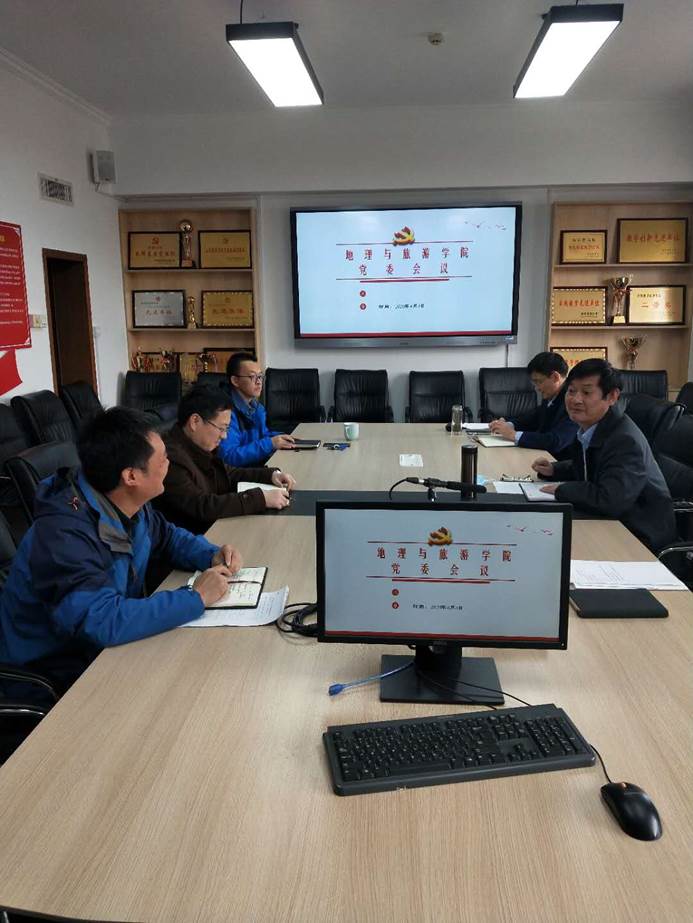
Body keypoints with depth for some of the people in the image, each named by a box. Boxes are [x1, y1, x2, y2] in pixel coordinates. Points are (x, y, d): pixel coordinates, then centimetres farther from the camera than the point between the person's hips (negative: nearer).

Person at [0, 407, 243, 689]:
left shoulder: (128, 507, -6)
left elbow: (169, 536, 13)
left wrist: (213, 556, -7)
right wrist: (196, 597, -31)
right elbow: (103, 622, -41)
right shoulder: (64, 533, -31)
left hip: (109, 642, 8)